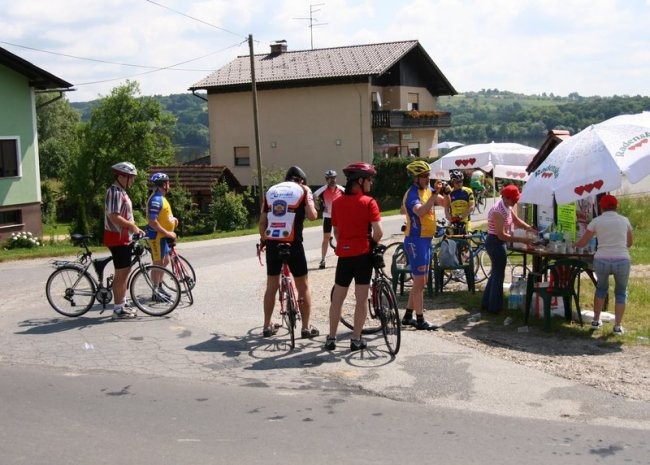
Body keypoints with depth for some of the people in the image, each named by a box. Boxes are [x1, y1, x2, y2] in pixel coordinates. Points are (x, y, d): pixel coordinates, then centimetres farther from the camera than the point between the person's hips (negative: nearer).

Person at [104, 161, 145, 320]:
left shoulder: (121, 192, 16)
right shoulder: (115, 192, -17)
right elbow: (114, 217, -26)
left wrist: (136, 229, 13)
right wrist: (132, 226, -18)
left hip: (124, 238, 11)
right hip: (117, 238, -11)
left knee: (125, 272, 16)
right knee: (121, 274, -6)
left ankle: (121, 306, 24)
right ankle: (118, 310, 0)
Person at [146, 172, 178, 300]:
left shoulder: (160, 198, 12)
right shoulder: (156, 199, -20)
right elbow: (152, 222, -26)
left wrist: (172, 219, 8)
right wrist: (168, 233, -24)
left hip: (162, 236, 10)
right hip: (157, 236, -10)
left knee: (165, 261, 18)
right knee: (158, 263, -2)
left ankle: (160, 288, 30)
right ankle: (156, 292, 6)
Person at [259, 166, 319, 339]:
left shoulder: (271, 191, 13)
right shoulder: (302, 190, 3)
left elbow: (262, 222, 11)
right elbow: (312, 216, -8)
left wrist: (263, 240, 25)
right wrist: (308, 195, 10)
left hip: (272, 243, 4)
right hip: (293, 244, -4)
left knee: (271, 286, 15)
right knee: (303, 286, 9)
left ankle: (267, 326, 21)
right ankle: (306, 328, 11)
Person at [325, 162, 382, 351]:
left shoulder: (337, 203, 6)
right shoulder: (368, 202, -8)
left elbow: (335, 231, 11)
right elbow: (378, 231, -15)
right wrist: (374, 242, 5)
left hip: (344, 253, 4)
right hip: (363, 253, -4)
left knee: (337, 298, 11)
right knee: (362, 298, 5)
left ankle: (331, 338, 14)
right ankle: (356, 339, 7)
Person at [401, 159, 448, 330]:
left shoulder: (427, 190, 10)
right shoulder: (412, 194, -16)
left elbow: (445, 204, 7)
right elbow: (421, 211, -34)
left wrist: (445, 193, -12)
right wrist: (435, 194, -35)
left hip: (425, 239, 9)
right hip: (416, 240, -9)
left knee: (420, 281, 15)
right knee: (419, 281, -5)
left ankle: (408, 316, 23)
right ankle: (420, 320, 2)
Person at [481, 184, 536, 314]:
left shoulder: (508, 207, 3)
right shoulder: (499, 211, -25)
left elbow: (516, 220, 16)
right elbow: (501, 235, -27)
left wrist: (530, 228, 0)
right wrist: (522, 240, -27)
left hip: (497, 243, 10)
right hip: (495, 242, -10)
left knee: (496, 273, 18)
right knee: (499, 274, 0)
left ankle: (486, 303, 27)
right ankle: (494, 307, 10)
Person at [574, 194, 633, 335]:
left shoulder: (596, 221, 4)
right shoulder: (624, 220, 9)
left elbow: (582, 243, 10)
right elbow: (630, 243, 20)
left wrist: (574, 244, 32)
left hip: (601, 261, 0)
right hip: (622, 261, 0)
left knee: (601, 288, 26)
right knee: (621, 292, 19)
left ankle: (596, 320, 32)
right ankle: (618, 326, 15)